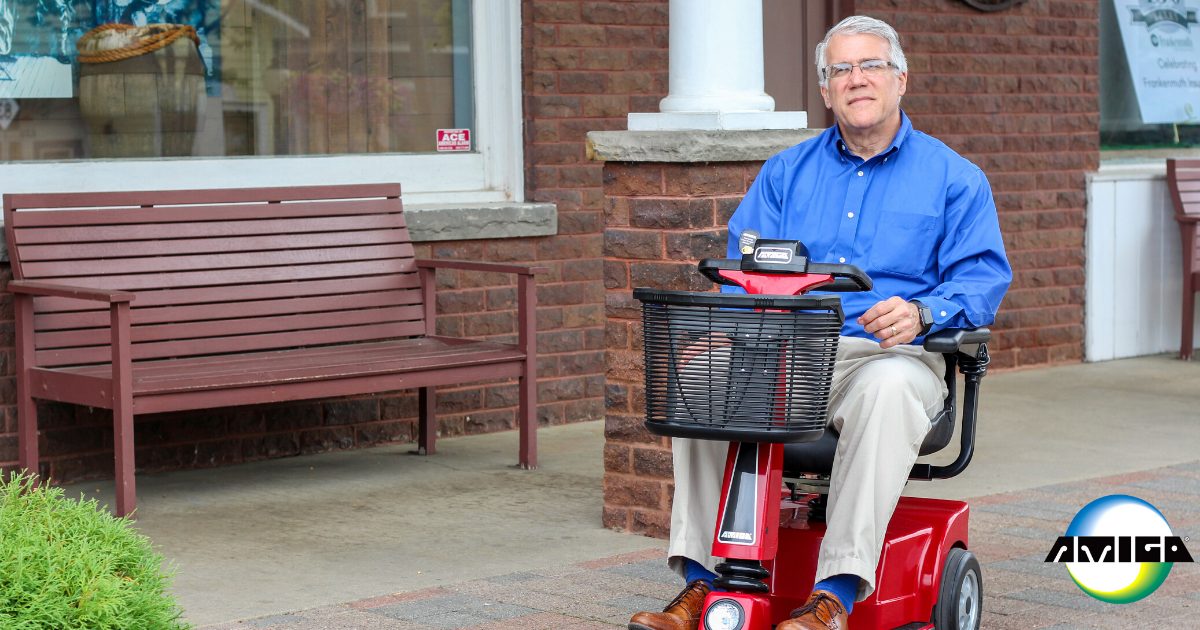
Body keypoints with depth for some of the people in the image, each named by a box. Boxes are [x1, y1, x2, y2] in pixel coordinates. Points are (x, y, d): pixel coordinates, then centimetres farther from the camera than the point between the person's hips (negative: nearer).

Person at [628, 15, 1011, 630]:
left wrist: (921, 314, -21)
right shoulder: (785, 173, 20)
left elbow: (983, 277, 0)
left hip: (887, 354, -3)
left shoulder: (953, 178, 11)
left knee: (886, 388, -40)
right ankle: (703, 580, -26)